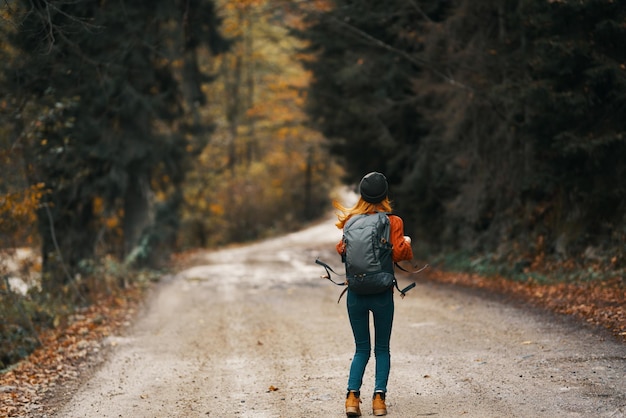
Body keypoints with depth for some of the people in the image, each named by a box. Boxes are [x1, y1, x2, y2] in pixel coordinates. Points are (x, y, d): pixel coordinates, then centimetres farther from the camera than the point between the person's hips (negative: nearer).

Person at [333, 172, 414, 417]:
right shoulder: (393, 222, -8)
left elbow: (342, 250, 6)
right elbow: (398, 253, -14)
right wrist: (407, 243, 7)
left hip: (356, 293, 2)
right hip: (382, 294, -2)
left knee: (362, 349, 12)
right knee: (382, 349, 12)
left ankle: (352, 395, -5)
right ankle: (379, 397, -1)